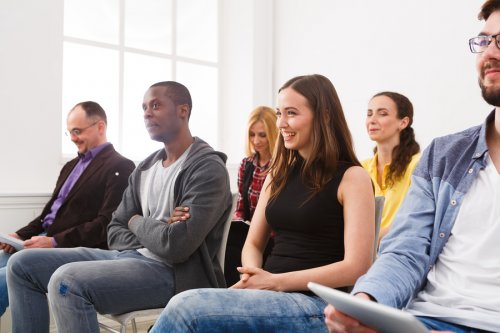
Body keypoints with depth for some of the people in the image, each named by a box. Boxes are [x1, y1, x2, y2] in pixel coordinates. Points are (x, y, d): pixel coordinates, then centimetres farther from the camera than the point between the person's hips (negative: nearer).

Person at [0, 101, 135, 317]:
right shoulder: (71, 166, 21)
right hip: (45, 241, 8)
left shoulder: (119, 168, -8)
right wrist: (20, 235, 3)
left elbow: (106, 224, -17)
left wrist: (55, 242, -22)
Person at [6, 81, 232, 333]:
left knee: (66, 281, -30)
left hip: (174, 273, -8)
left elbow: (177, 245, -23)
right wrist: (149, 241, -7)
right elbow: (115, 231, 15)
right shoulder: (145, 168, 14)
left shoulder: (208, 169, -12)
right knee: (22, 264, 3)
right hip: (131, 256, 9)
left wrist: (138, 224, -2)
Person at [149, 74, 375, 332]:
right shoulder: (279, 174, 15)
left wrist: (277, 281, -14)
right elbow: (253, 243, 17)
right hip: (269, 295, 5)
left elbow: (356, 267, -11)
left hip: (316, 304, -5)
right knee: (186, 308, -25)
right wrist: (252, 276, -6)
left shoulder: (352, 177, -3)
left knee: (186, 308, -25)